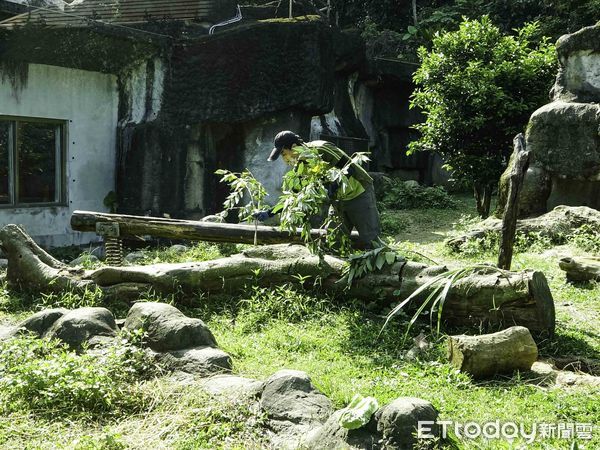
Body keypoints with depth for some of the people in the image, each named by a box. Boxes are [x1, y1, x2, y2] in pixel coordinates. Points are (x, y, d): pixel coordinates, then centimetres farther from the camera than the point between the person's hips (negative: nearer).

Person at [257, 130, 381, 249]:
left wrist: (332, 188, -39)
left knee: (368, 241, -9)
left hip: (360, 193, -8)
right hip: (340, 199, 8)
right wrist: (269, 213, -1)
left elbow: (350, 169, -26)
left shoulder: (321, 149, -24)